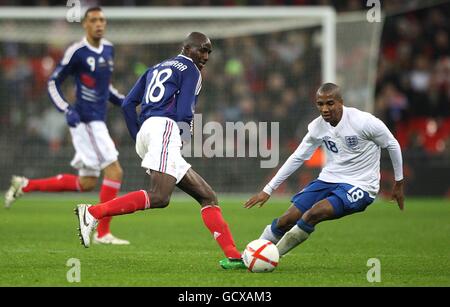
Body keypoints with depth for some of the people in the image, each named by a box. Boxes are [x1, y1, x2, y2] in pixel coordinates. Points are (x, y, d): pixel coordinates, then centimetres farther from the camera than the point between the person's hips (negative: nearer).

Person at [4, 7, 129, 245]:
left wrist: (122, 101, 12)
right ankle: (103, 233, -8)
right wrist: (67, 110, -18)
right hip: (86, 121, -9)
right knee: (114, 171, -13)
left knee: (87, 183, 11)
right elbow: (53, 83, -6)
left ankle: (26, 186, 20)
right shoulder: (77, 52, -10)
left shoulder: (108, 49, 13)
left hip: (97, 123, 9)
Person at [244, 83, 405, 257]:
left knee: (316, 212, -30)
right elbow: (297, 158, 8)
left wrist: (399, 183, 6)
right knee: (287, 220, -8)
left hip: (360, 187, -5)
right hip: (328, 179, 5)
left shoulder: (364, 122, -18)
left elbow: (392, 145, -3)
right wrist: (268, 190, 7)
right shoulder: (318, 127, -2)